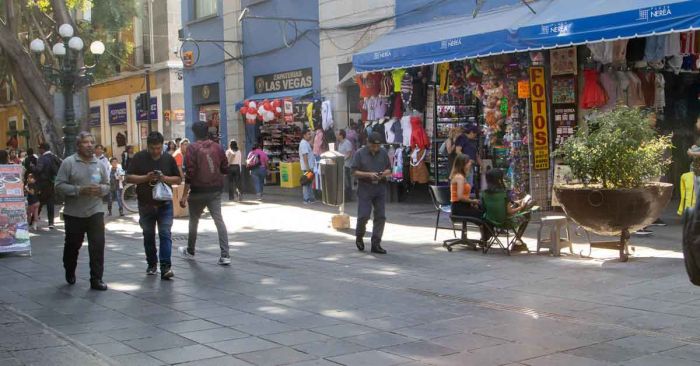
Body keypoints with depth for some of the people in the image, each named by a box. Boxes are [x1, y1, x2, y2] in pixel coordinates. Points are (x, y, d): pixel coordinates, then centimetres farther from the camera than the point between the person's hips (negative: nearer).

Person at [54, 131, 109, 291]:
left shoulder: (99, 164, 7)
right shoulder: (69, 162, -5)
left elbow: (107, 185, 14)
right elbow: (59, 185, -10)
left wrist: (100, 189, -9)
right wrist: (79, 190, -20)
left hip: (95, 212, 2)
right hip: (74, 213, -2)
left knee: (98, 246, -7)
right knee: (72, 246, 13)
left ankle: (96, 279, 1)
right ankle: (70, 273, 38)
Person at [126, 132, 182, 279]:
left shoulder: (168, 159, 1)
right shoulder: (139, 158, -3)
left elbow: (179, 179, 4)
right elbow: (129, 177, -4)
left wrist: (165, 178, -15)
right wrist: (145, 178, -19)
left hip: (164, 204, -1)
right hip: (145, 205, 1)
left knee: (165, 234, -11)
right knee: (148, 235, 11)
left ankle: (166, 267, -14)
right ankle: (152, 264, 26)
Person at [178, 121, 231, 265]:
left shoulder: (193, 148, -9)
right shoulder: (217, 147, 3)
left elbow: (189, 173, -15)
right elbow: (225, 169, 6)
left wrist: (184, 195, -13)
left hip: (198, 190, -3)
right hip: (215, 190, 3)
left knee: (194, 221, 15)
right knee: (219, 220, -1)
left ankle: (190, 251, 32)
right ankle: (225, 255, -11)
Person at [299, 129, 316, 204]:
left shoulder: (306, 143, 16)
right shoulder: (304, 143, -17)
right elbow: (304, 156, -22)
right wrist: (308, 167, -24)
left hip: (310, 167, 10)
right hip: (307, 167, -10)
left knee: (309, 182, 15)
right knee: (307, 183, -5)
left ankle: (310, 198, 21)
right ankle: (306, 199, -1)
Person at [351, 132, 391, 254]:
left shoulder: (383, 153, 8)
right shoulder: (360, 154, -3)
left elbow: (389, 169, 14)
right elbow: (354, 172, -6)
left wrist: (385, 173, -8)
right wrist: (369, 175, -18)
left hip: (380, 188, 4)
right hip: (365, 189, -4)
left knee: (380, 216, 2)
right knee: (363, 216, -9)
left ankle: (376, 244, 9)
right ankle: (359, 237, 20)